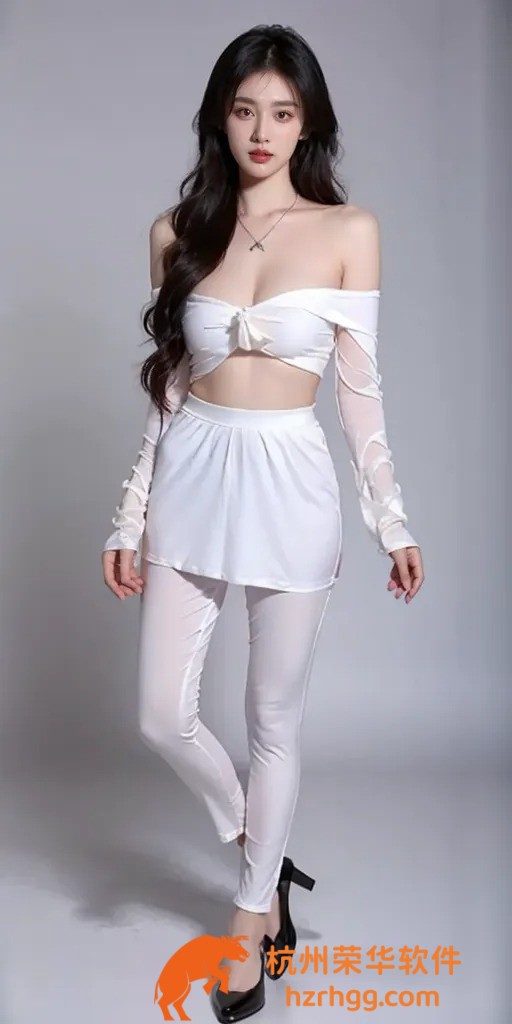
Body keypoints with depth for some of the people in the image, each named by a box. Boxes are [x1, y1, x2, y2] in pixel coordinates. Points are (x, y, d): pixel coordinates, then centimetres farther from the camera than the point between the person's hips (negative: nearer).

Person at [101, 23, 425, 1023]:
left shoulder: (349, 230, -2)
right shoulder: (177, 230, 4)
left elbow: (360, 387, 0)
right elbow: (167, 385, 7)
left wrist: (392, 518, 0)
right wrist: (130, 515, 6)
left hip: (290, 483, -2)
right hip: (192, 479, 3)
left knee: (274, 721, 8)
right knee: (163, 716, 5)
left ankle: (252, 916, 31)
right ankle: (262, 852, 34)